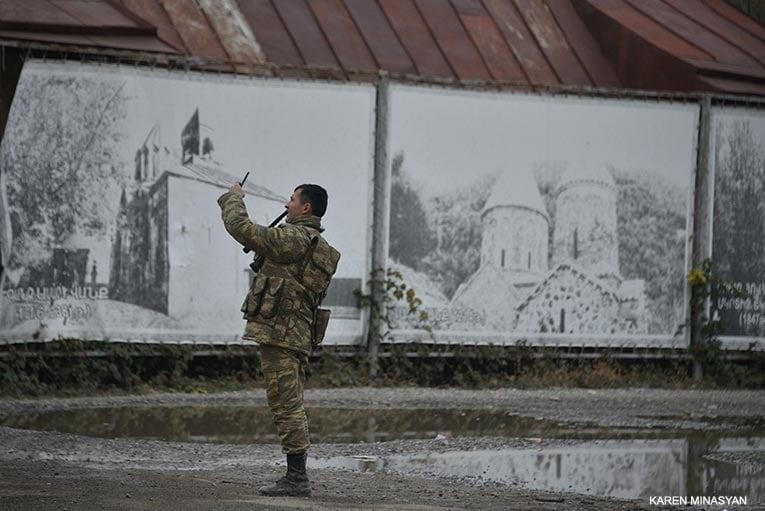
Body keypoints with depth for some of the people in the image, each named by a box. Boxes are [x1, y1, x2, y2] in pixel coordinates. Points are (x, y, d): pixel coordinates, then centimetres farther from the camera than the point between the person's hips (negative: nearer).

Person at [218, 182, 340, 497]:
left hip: (278, 330, -10)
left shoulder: (295, 238, -13)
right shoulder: (321, 249, 18)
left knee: (286, 406, -10)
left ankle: (297, 477, -12)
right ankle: (296, 477, 14)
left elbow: (241, 229, -13)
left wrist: (233, 198, 3)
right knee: (290, 407, 13)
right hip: (298, 336, 10)